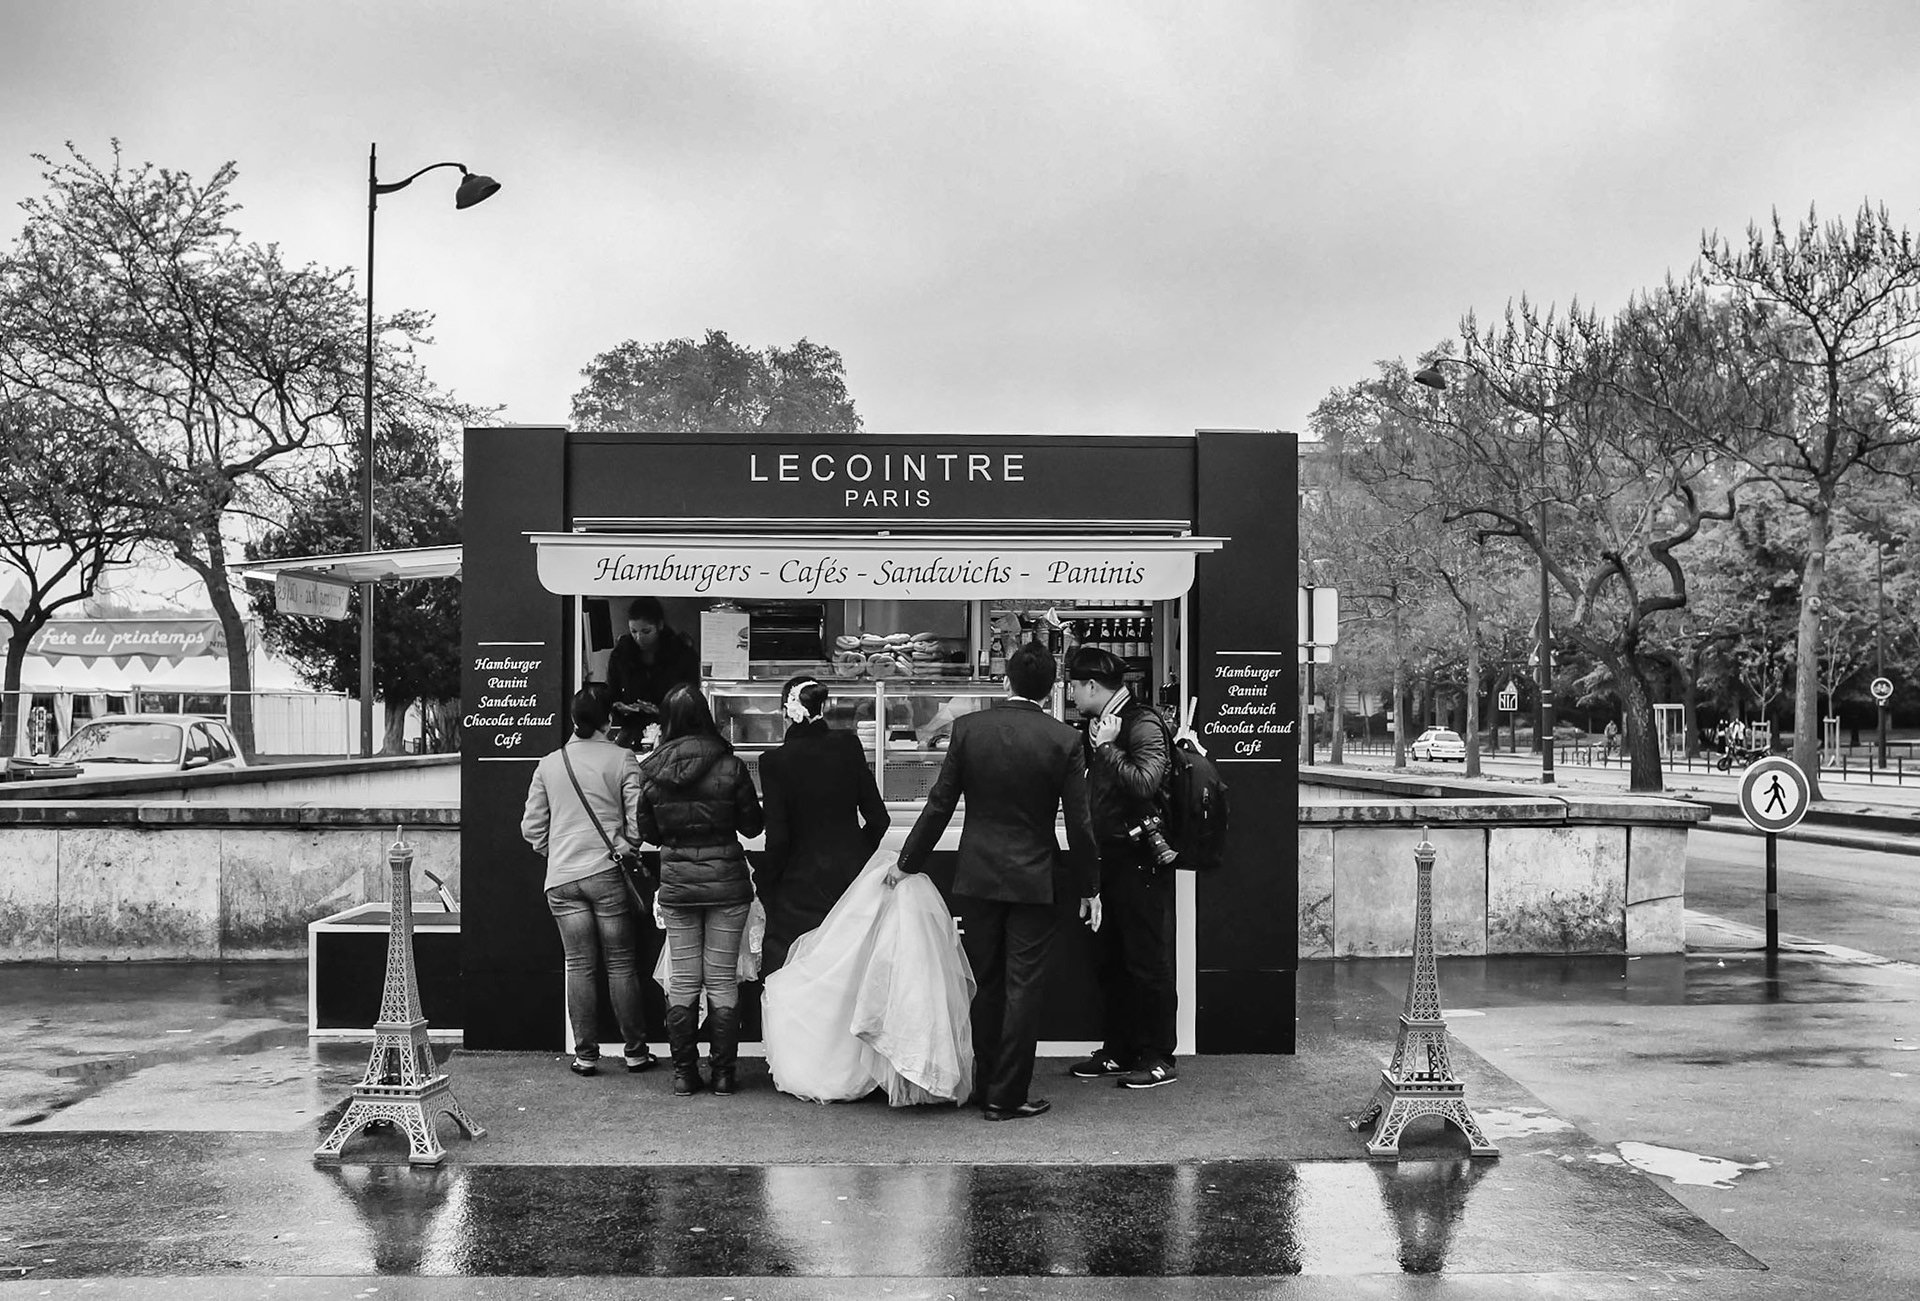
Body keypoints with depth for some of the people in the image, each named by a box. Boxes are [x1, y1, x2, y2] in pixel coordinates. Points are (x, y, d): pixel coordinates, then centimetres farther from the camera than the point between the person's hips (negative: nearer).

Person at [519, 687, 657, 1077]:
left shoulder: (549, 764, 6)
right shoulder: (622, 759, -4)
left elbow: (532, 827, 9)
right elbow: (639, 820, -8)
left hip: (562, 878, 2)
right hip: (608, 872, -2)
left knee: (579, 966, 6)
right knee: (621, 964, 5)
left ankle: (585, 1055, 7)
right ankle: (636, 1052, 11)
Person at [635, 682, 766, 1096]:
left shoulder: (652, 773, -4)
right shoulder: (730, 767, -11)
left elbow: (647, 832, 6)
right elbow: (752, 825, -2)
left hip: (676, 882, 1)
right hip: (726, 879, -1)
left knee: (682, 979, 9)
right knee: (722, 979, 7)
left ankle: (684, 1073, 11)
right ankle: (723, 1072, 10)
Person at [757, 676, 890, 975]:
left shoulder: (775, 761, -11)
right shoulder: (848, 746, -3)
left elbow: (777, 838, -11)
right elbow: (877, 817, 1)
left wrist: (766, 888, 2)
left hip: (801, 884, -3)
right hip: (852, 871, 3)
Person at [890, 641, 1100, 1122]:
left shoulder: (968, 727, -5)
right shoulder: (1065, 740, -9)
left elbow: (940, 804, -3)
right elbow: (1078, 822, -6)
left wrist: (907, 862, 8)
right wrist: (1089, 887, 5)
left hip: (977, 878, 2)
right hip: (1035, 879, -2)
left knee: (985, 985, 13)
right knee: (1022, 988, 4)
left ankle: (985, 1084, 23)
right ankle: (1007, 1096, 6)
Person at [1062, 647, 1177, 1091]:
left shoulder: (1144, 725, -12)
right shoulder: (1096, 728, 14)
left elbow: (1145, 783, -26)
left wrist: (1107, 748, -18)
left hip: (1140, 861, -9)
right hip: (1109, 858, 9)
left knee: (1147, 962, -3)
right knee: (1111, 962, 13)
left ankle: (1158, 1058, 5)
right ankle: (1117, 1052, 22)